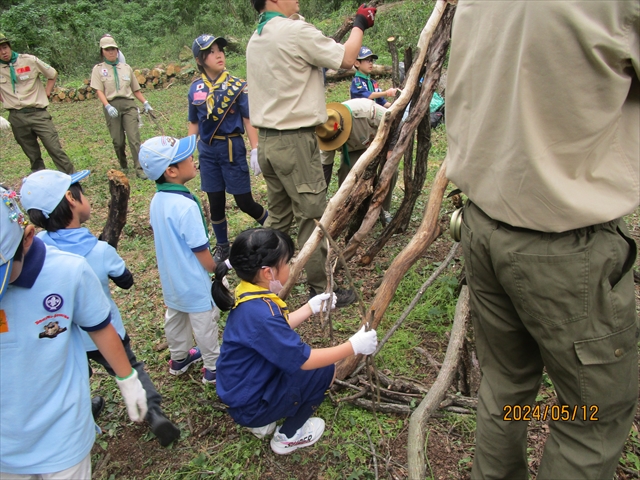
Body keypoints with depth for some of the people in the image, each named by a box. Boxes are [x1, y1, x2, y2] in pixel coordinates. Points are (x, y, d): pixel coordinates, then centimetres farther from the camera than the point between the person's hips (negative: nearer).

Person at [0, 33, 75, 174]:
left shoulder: (30, 61, -5)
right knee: (33, 155, 10)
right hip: (16, 117, 3)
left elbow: (52, 74, 7)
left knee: (55, 149, -7)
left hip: (38, 113, -3)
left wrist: (46, 93, 3)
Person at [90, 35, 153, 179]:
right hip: (112, 106, 0)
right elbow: (99, 91, -2)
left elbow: (136, 89, 18)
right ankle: (123, 166, 24)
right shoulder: (98, 69, 8)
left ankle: (139, 169, -13)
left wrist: (145, 103, 5)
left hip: (129, 104, 1)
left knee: (134, 137, -12)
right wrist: (108, 106, -17)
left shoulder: (126, 67, 14)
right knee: (118, 140, 3)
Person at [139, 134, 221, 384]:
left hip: (170, 277, 8)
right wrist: (217, 269, -7)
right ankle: (214, 367, 27)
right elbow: (200, 250, -24)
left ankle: (179, 358, 45)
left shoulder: (157, 199, -5)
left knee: (175, 315, 24)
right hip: (193, 280, -8)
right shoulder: (186, 206, -30)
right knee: (204, 321, 10)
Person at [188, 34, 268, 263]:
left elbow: (248, 120, -6)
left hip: (232, 148, -3)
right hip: (207, 150, 3)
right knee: (215, 202, 9)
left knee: (243, 201, 1)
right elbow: (194, 123, 11)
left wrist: (255, 150, -11)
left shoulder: (237, 85, -5)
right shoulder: (195, 89, 3)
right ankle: (222, 248, 26)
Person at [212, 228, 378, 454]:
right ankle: (288, 437, 12)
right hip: (250, 404, -9)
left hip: (242, 391, 9)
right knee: (325, 370, -4)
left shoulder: (248, 295, -4)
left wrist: (311, 307, 15)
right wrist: (353, 346, -15)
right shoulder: (259, 313, -33)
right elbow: (304, 360, -25)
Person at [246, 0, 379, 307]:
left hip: (266, 140, 9)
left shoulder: (256, 39, 14)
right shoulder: (295, 31, -12)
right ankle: (321, 290, 11)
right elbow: (346, 59, -7)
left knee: (278, 216, 17)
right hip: (295, 141, -9)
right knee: (313, 217, 0)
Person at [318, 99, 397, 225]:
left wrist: (390, 150, -33)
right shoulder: (327, 133, -29)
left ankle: (384, 210, -3)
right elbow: (324, 166, -20)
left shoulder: (365, 109, -42)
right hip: (353, 152, 2)